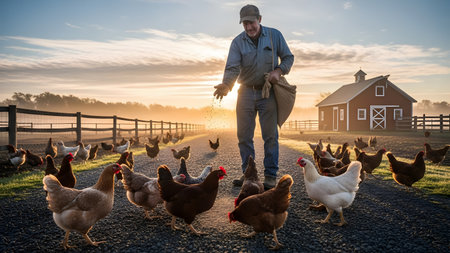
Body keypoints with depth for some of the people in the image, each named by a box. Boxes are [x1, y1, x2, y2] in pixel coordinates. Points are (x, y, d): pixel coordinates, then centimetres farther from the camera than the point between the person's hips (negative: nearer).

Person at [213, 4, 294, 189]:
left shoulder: (274, 35, 3)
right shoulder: (238, 42, 1)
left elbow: (288, 57, 9)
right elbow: (232, 68, -11)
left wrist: (278, 71, -11)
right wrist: (226, 85, -31)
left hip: (268, 92, -1)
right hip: (246, 92, 2)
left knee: (270, 135, -1)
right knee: (244, 136, 4)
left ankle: (270, 176, 8)